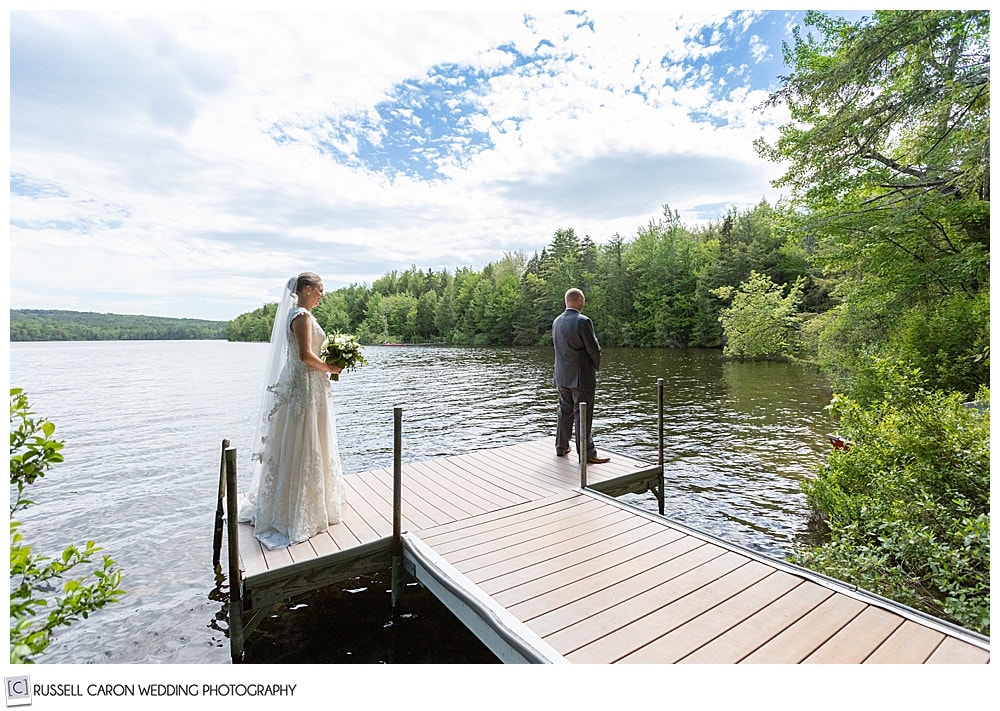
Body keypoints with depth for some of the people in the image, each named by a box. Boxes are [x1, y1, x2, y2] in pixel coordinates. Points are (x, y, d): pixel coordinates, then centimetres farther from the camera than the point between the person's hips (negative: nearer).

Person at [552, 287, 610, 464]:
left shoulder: (556, 321, 5)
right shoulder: (583, 321, -17)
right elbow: (594, 349, -14)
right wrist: (596, 366, 5)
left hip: (562, 376, 7)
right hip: (581, 376, -7)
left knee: (565, 411, 17)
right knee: (583, 414, 0)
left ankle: (561, 447, 28)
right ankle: (587, 454, 8)